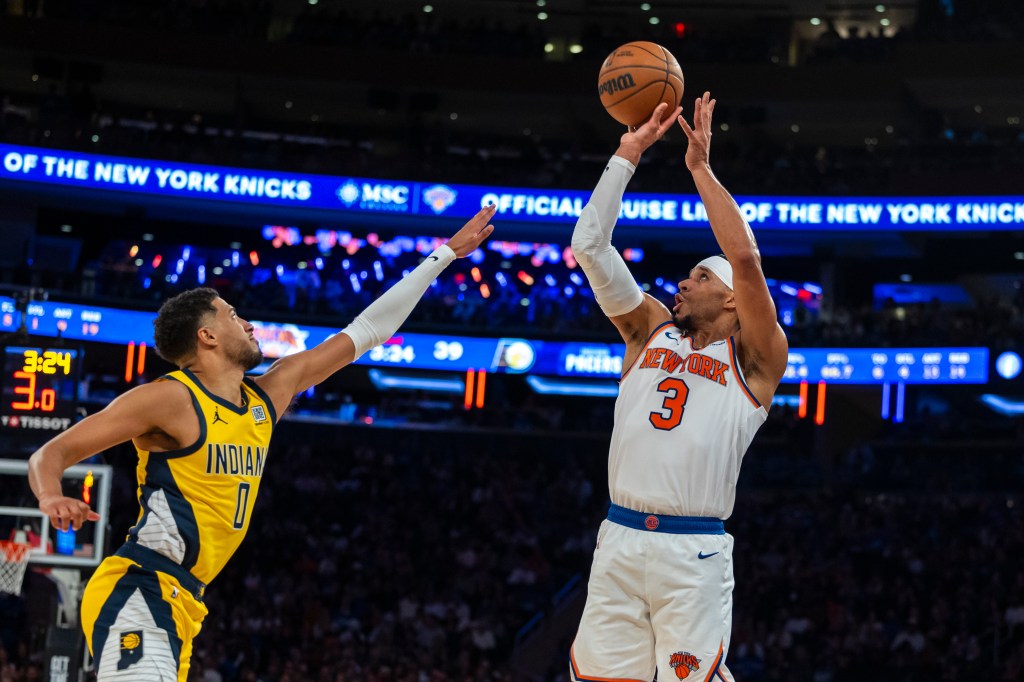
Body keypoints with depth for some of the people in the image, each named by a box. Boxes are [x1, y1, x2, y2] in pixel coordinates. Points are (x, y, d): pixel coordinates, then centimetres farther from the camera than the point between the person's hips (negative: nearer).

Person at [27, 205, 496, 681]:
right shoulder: (171, 398, -8)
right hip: (136, 592, -9)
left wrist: (445, 254, 25)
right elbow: (52, 452, -6)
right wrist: (51, 497, -30)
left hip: (179, 605, 9)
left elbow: (366, 332, 21)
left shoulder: (266, 399, 15)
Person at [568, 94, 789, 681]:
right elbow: (589, 244, 13)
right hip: (619, 543, 4)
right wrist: (628, 154, 10)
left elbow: (746, 257, -10)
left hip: (695, 555, -4)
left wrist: (701, 167, -4)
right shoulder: (651, 331, 19)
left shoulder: (754, 358, 6)